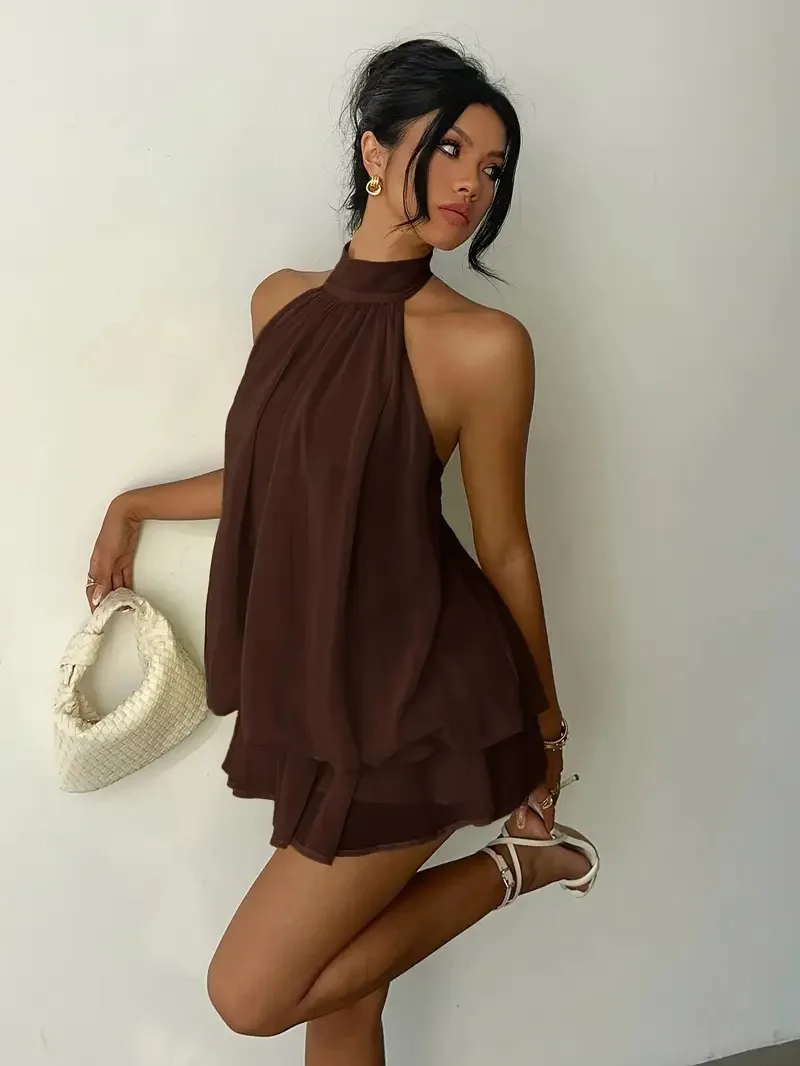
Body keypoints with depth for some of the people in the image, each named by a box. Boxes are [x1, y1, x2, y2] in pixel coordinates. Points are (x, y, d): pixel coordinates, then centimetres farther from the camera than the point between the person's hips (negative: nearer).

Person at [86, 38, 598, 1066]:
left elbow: (503, 546, -5)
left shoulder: (483, 343, -14)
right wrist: (135, 504, 23)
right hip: (314, 700, 6)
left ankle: (514, 864, 12)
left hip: (420, 706, -5)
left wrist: (545, 721, 5)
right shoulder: (283, 301, 3)